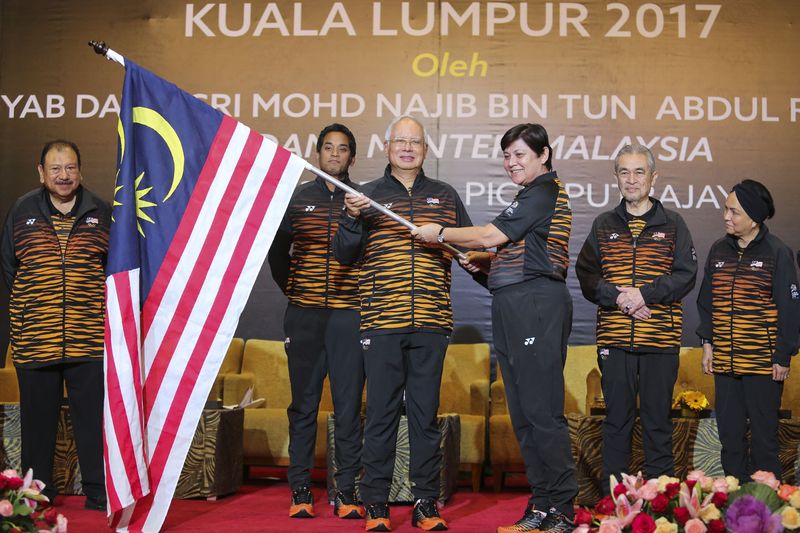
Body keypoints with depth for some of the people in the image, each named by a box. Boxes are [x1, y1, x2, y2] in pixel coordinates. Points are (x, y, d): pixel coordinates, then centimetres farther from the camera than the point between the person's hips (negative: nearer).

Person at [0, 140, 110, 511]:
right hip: (34, 341, 1)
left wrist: (104, 307, 8)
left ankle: (100, 494, 8)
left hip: (90, 341, -1)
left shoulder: (100, 213, 7)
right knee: (38, 421, 8)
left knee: (95, 419, 0)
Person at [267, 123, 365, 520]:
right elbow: (277, 250, 19)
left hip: (348, 314, -1)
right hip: (304, 315, 1)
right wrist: (291, 288, 12)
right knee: (303, 404, 4)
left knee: (348, 405, 0)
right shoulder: (296, 199, 10)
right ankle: (300, 492, 10)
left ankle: (347, 493, 5)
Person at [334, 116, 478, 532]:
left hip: (431, 321, 1)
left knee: (426, 412, 5)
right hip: (381, 321, -1)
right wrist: (352, 219, -14)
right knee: (381, 412, 1)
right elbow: (344, 255, 3)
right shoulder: (366, 196, 9)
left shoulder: (445, 196, 14)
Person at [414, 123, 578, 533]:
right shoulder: (533, 196, 24)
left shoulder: (544, 192, -7)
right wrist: (485, 261, 12)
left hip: (537, 304, -10)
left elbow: (490, 236, -11)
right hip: (514, 308, 10)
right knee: (522, 412, 9)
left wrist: (440, 233, 1)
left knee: (542, 410, -10)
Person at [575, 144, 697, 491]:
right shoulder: (603, 226, 12)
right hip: (614, 339, 1)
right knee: (617, 417, 5)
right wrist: (617, 296, -12)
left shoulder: (672, 225, 7)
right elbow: (586, 276, 5)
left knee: (658, 418, 4)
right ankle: (612, 497, 12)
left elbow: (686, 276, -2)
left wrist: (644, 294, -14)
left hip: (660, 338, -1)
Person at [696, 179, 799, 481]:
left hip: (763, 363, -5)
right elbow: (706, 302, 15)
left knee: (763, 436, 2)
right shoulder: (719, 251, 9)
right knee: (729, 435, 11)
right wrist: (707, 343, 8)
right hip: (725, 362, 5)